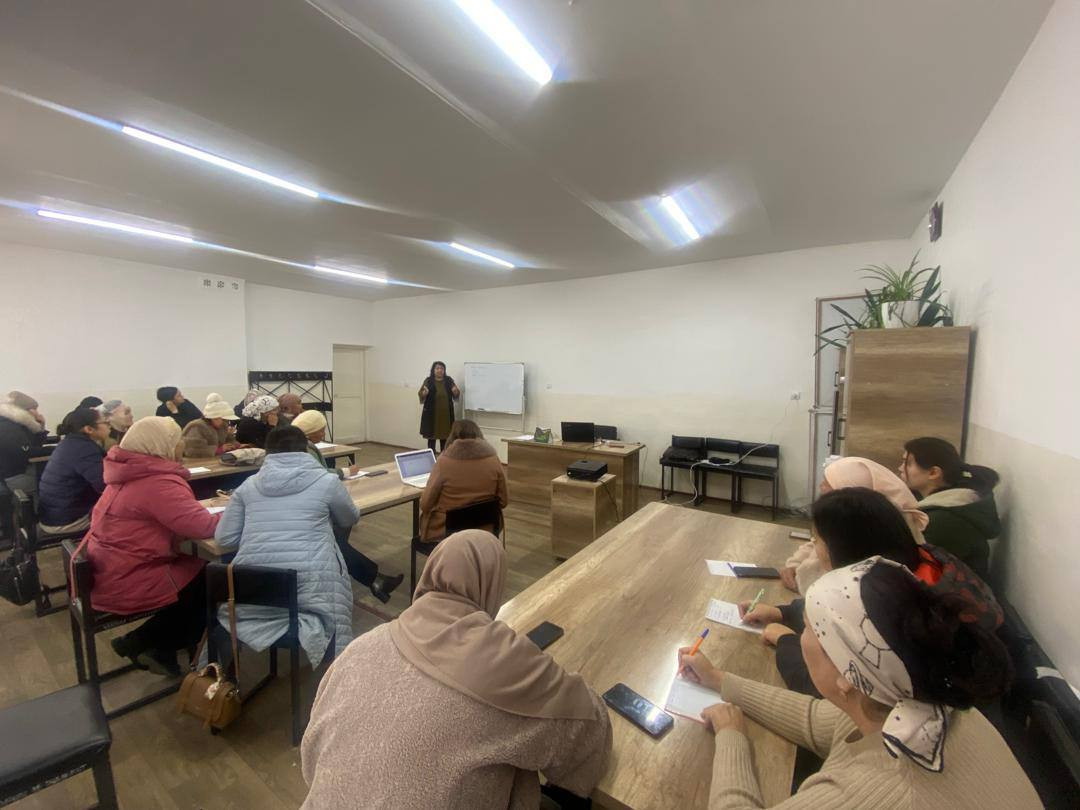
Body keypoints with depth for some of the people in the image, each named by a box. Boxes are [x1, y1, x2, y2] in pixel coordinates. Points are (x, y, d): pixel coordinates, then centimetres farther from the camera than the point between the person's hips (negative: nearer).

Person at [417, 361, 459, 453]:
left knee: (445, 435, 8)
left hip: (446, 413, 2)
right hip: (432, 414, -2)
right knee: (431, 435, 2)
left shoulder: (449, 380, 4)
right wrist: (424, 393, -25)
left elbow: (456, 396, 7)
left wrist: (455, 392, -15)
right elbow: (420, 394, -3)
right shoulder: (428, 381, -2)